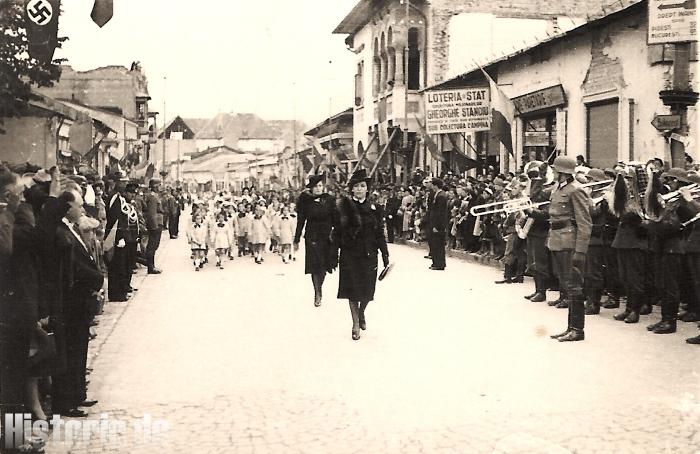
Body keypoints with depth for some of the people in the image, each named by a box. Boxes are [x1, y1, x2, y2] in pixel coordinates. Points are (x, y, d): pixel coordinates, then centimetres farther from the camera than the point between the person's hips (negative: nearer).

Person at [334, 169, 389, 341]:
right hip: (350, 254, -2)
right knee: (353, 288, 2)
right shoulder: (344, 206, -4)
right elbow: (337, 230, -4)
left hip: (369, 254, 2)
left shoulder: (373, 208, 3)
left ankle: (361, 313, 38)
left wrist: (385, 255, 3)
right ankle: (356, 324, 15)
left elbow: (380, 233, 5)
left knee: (368, 289, 7)